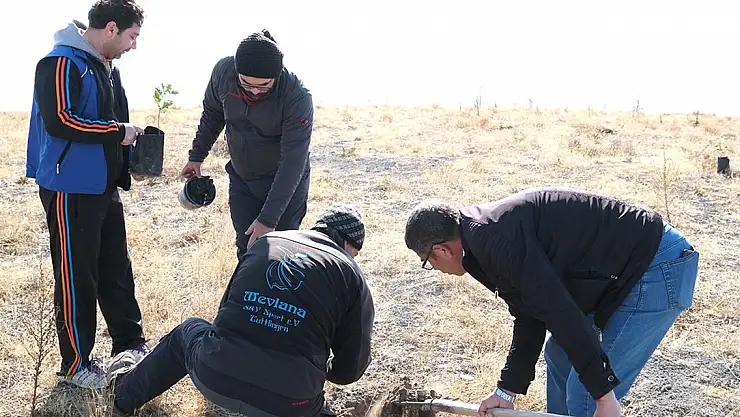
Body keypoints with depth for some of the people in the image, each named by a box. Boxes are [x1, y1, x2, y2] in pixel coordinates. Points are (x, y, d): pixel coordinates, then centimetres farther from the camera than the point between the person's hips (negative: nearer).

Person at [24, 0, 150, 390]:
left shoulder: (106, 66, 13)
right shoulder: (61, 63, -16)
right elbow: (59, 121, -25)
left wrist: (127, 136, 5)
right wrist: (116, 132, -17)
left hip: (104, 186, 9)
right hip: (71, 189, -9)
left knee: (116, 269, 16)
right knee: (76, 277, 1)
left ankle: (130, 345, 28)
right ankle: (76, 365, 13)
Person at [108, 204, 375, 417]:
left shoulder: (266, 242, 12)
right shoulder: (351, 276, 4)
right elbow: (351, 368, 6)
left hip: (215, 378, 4)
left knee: (188, 331, 35)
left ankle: (125, 392, 51)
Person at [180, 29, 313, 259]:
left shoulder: (297, 97, -30)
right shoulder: (223, 71, -18)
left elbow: (293, 163, -29)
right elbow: (212, 114, 5)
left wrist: (268, 220, -32)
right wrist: (196, 156, 12)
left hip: (285, 183, -4)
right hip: (241, 179, 4)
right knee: (246, 250, 7)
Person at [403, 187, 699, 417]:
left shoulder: (496, 238, -21)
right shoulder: (490, 230, 12)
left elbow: (559, 312, -24)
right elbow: (529, 316, 18)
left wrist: (603, 393, -19)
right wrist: (507, 390, 20)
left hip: (658, 270, -11)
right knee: (559, 354, 23)